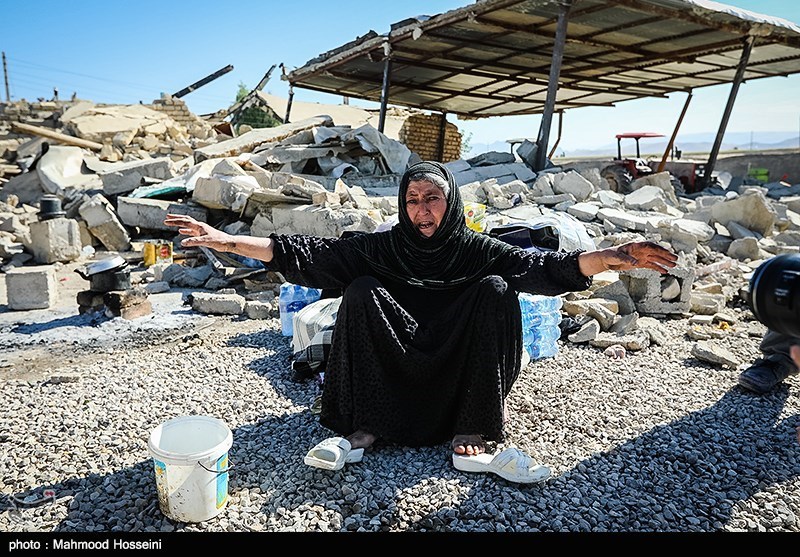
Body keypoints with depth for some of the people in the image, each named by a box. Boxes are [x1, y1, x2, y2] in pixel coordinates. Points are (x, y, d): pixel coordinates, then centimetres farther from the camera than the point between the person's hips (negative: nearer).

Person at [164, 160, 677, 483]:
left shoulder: (476, 251, -1)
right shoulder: (382, 249, -2)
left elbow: (544, 267, -15)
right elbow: (308, 253, -11)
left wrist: (612, 257, -32)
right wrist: (228, 241, -20)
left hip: (455, 379, 0)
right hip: (391, 377, 0)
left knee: (495, 289, -21)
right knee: (362, 291, -20)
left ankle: (471, 439, -25)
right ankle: (363, 429, -23)